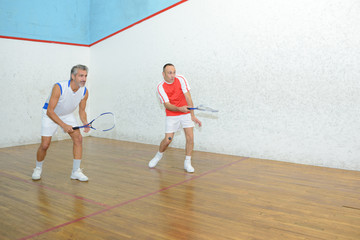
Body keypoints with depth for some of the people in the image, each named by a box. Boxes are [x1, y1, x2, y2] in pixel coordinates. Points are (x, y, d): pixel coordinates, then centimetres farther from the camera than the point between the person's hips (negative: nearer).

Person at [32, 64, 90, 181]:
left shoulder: (84, 92, -17)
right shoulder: (58, 87, -33)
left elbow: (82, 110, -4)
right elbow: (50, 111, -31)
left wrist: (85, 123, -23)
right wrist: (63, 125, -41)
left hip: (67, 115, 4)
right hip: (50, 114, -4)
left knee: (78, 138, -12)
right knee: (45, 144, -8)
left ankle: (76, 171, -2)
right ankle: (38, 169, 22)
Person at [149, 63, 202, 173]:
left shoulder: (181, 79, -12)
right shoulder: (160, 87, -14)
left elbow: (188, 97, -13)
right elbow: (167, 105, -19)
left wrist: (192, 115, -16)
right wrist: (179, 108, -39)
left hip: (186, 113, 1)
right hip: (171, 115, -1)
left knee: (190, 137, -9)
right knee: (167, 140, -4)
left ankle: (187, 163, 5)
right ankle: (158, 156, 27)